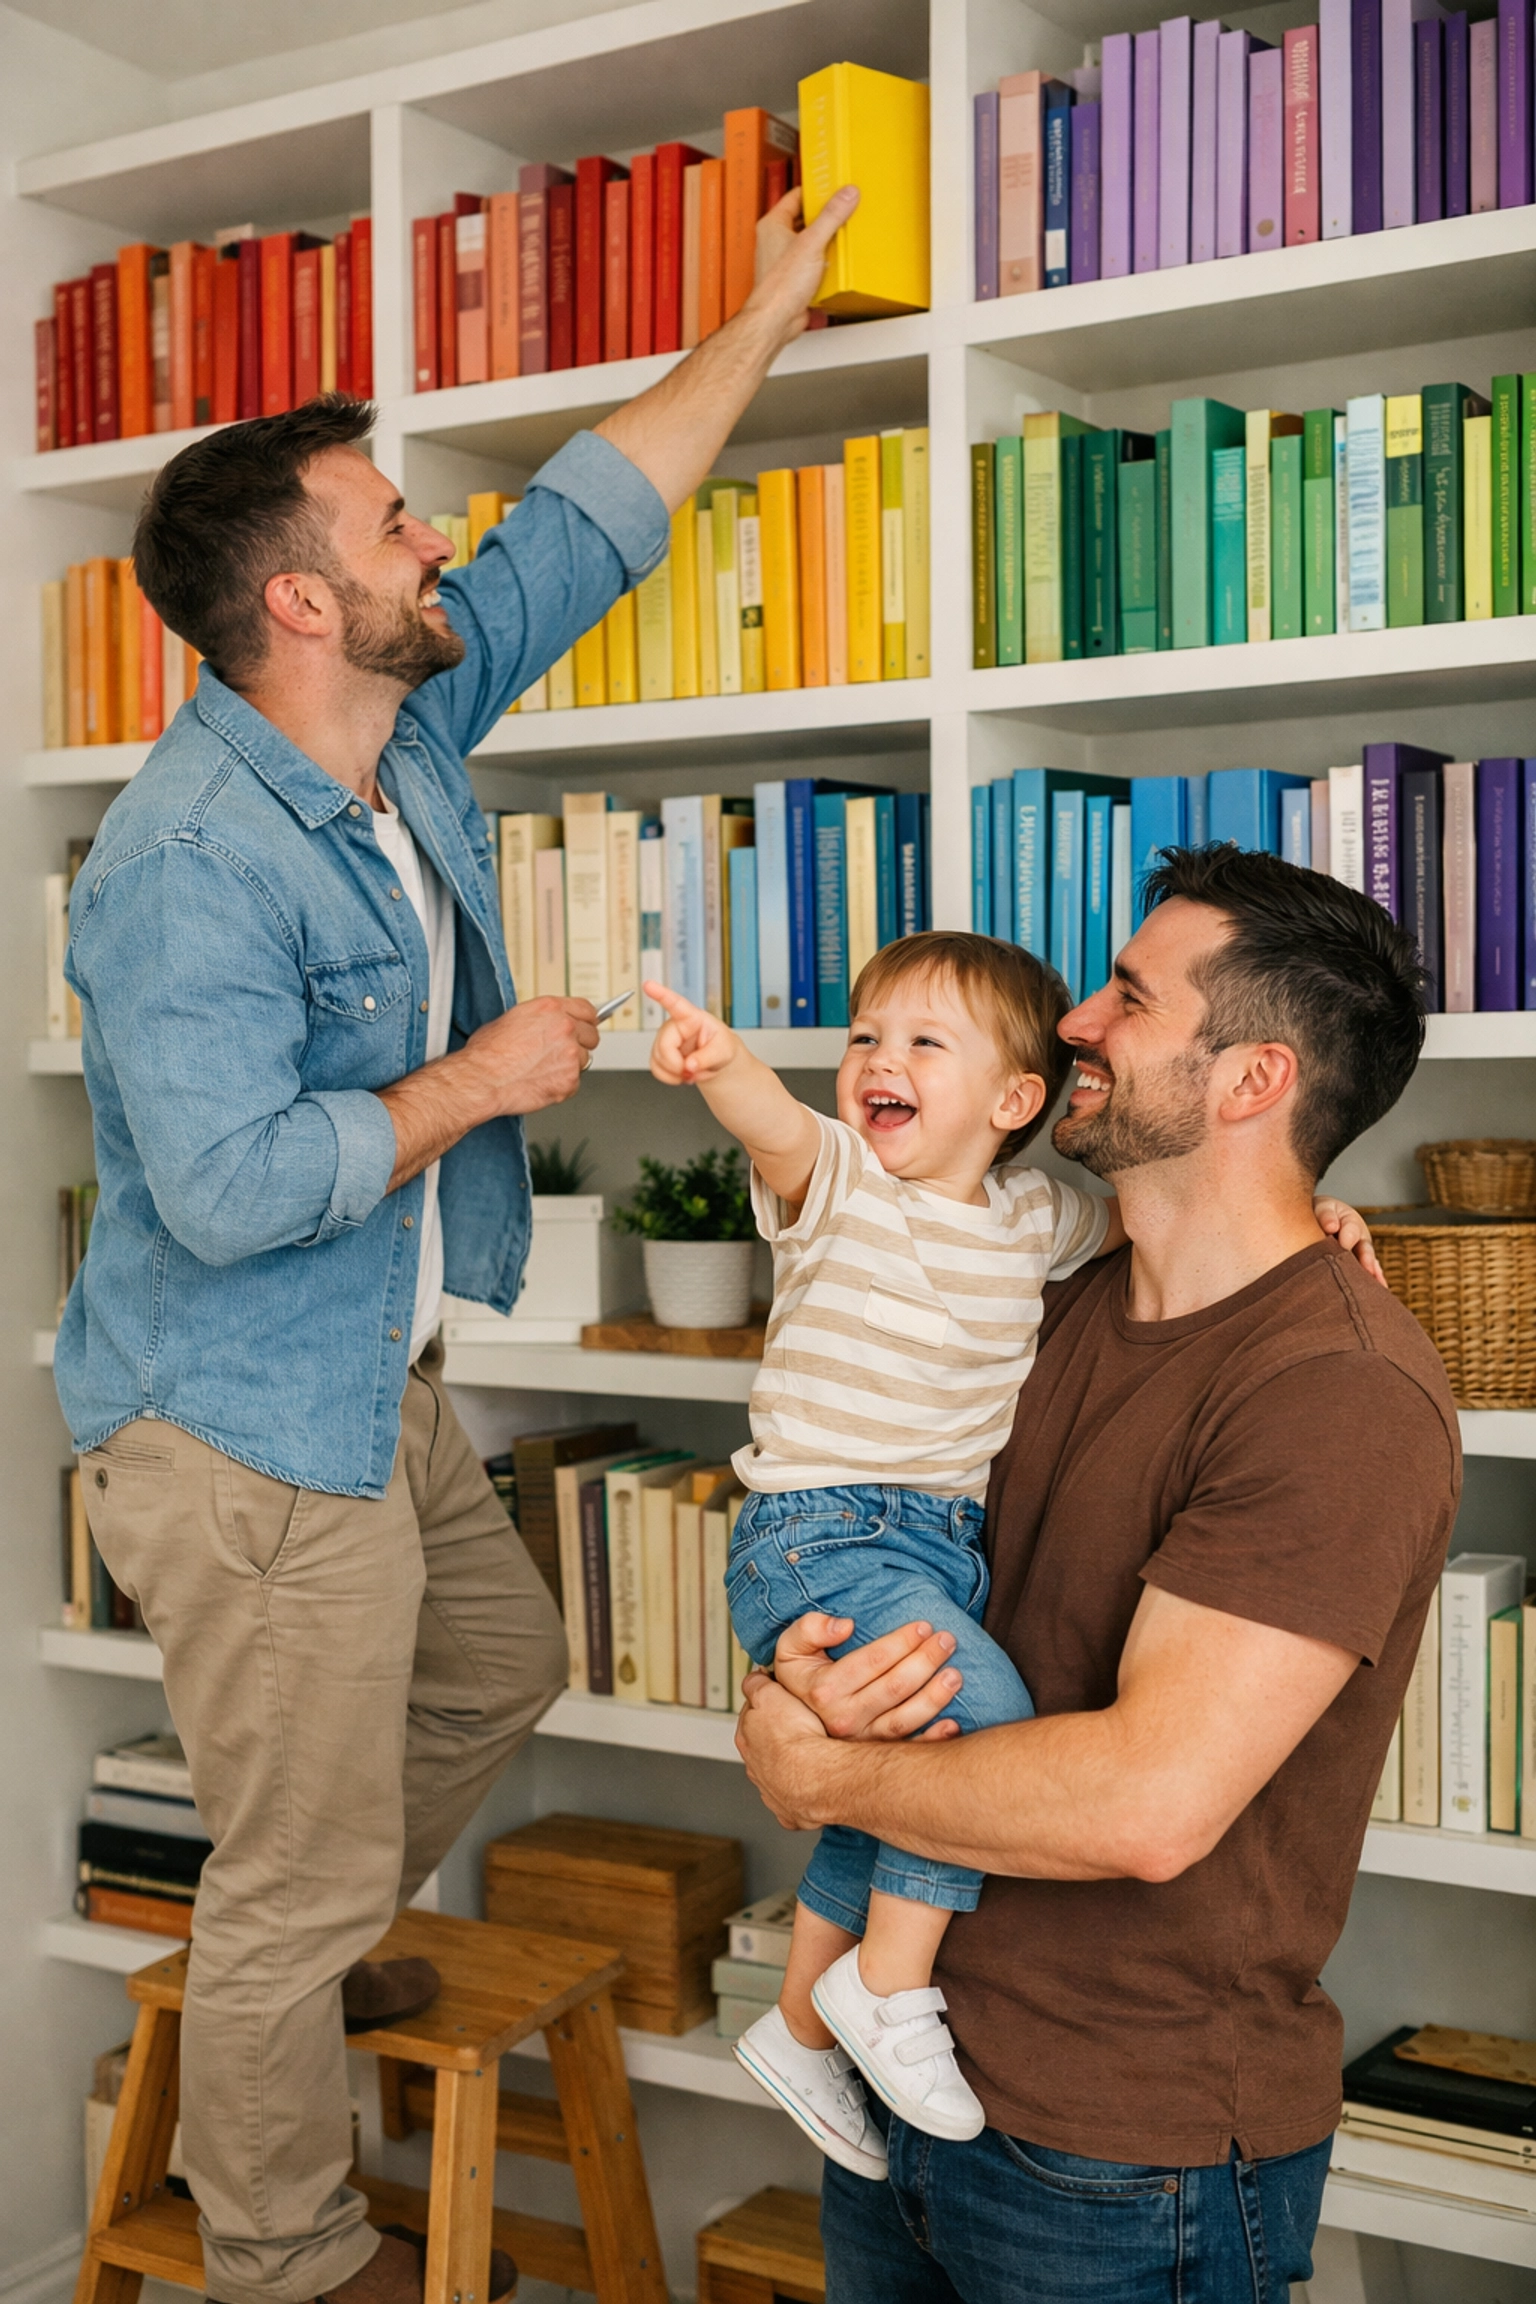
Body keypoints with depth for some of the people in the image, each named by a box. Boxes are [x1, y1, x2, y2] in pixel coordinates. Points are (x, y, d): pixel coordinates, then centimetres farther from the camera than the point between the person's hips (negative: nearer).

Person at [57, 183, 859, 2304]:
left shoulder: (411, 723, 1)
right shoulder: (190, 858, -25)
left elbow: (593, 516, 11)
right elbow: (225, 1184, -31)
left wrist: (769, 314, 16)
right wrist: (480, 1078, -20)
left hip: (377, 1388, 9)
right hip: (241, 1429, -9)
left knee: (502, 1667, 27)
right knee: (302, 1881, 4)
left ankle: (295, 1950, 47)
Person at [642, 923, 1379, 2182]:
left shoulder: (1031, 1215, 7)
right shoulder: (837, 1181, -9)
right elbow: (780, 1127, -31)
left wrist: (1293, 1210, 4)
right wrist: (723, 1062, -54)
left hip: (946, 1544, 7)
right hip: (817, 1537, -6)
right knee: (988, 1723, -25)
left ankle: (803, 2029, 38)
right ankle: (887, 1987, -8)